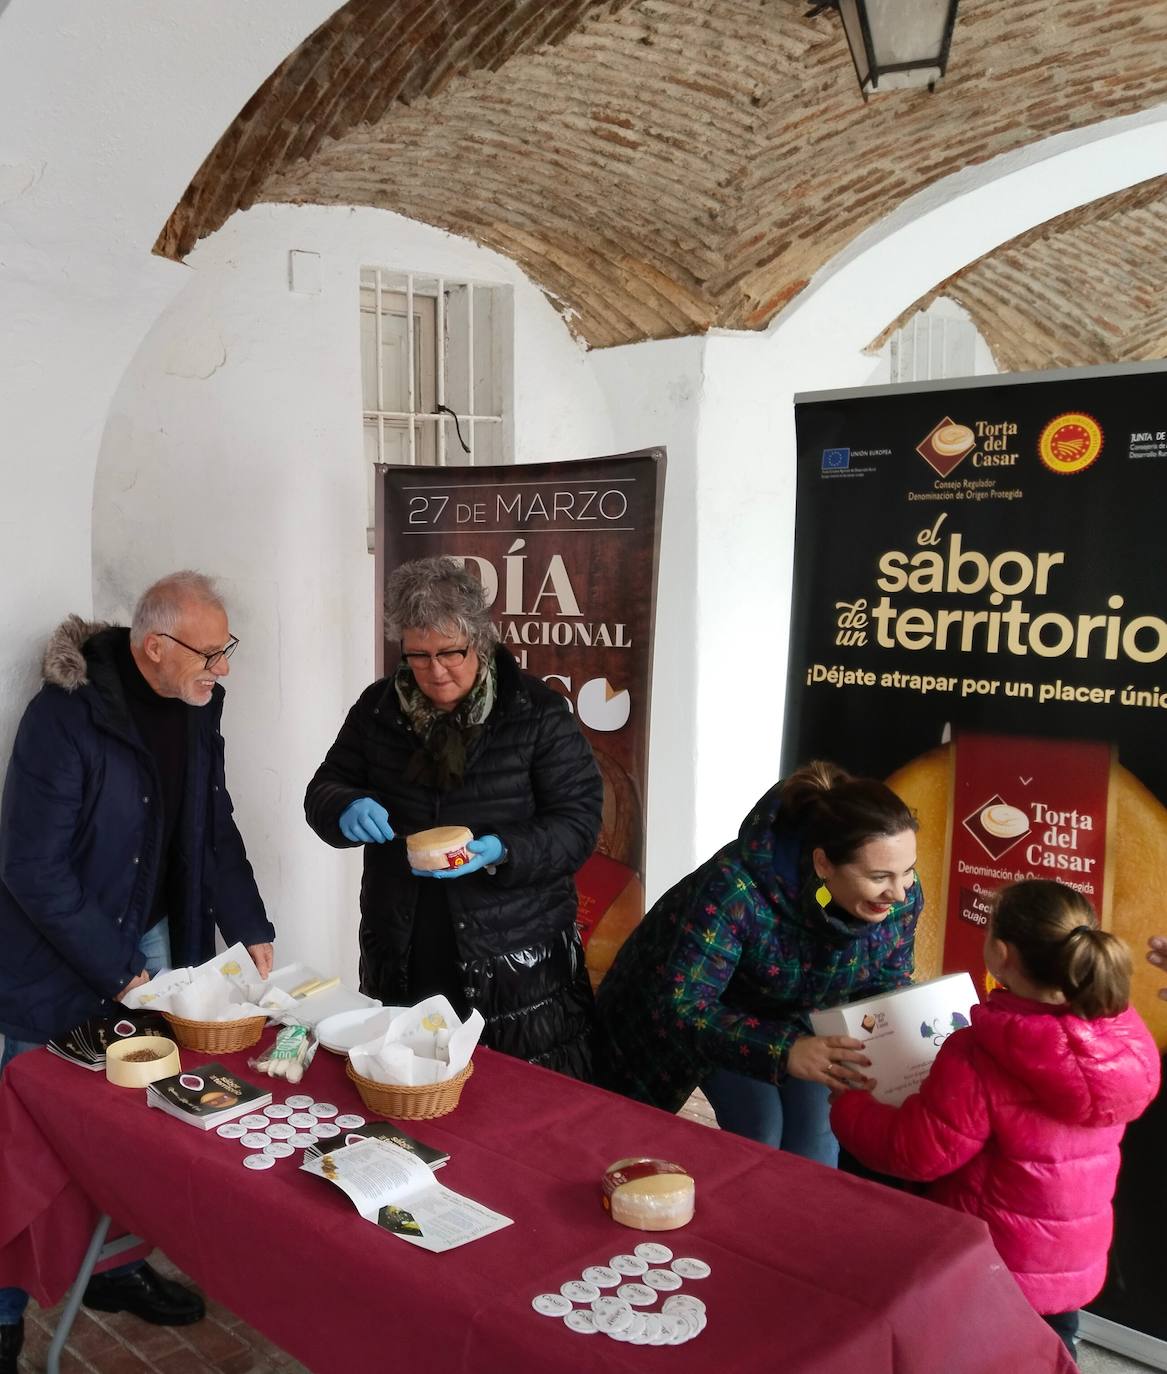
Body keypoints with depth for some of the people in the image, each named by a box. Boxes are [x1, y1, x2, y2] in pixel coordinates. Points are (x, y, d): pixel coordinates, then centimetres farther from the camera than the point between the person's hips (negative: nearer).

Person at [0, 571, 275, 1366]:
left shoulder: (194, 708, -3)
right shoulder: (67, 715, -24)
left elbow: (214, 828, 7)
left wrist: (250, 929, 0)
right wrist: (114, 971, -19)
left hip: (147, 942, 6)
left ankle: (113, 1267, 35)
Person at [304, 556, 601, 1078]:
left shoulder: (538, 712, -7)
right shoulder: (378, 707, 4)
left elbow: (577, 822, -8)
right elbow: (324, 791, 10)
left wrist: (501, 852, -25)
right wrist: (348, 810, -14)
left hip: (514, 966, -3)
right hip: (401, 957, 4)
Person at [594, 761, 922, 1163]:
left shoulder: (902, 897, -25)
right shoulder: (737, 892, -41)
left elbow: (889, 989, -7)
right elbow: (680, 1006, -41)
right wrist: (783, 1052, -54)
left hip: (805, 1017, 4)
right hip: (714, 1009, -4)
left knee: (817, 1133, -9)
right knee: (759, 1127, -16)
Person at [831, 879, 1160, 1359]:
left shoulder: (979, 1059, -32)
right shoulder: (1126, 1039, -13)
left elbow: (913, 1154, -21)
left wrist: (848, 1105, -4)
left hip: (994, 1268, -5)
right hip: (1076, 1261, 5)